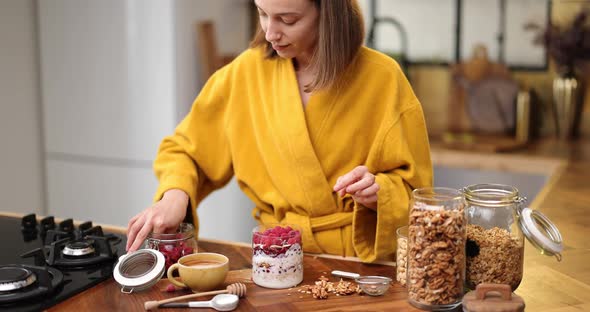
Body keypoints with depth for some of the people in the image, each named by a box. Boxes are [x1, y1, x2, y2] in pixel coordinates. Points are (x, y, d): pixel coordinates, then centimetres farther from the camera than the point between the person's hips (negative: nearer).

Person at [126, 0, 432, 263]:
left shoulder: (382, 77, -7)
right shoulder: (247, 71, 0)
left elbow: (413, 188, 1)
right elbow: (183, 150, 9)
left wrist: (378, 192, -20)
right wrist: (175, 196, -11)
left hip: (360, 260, -2)